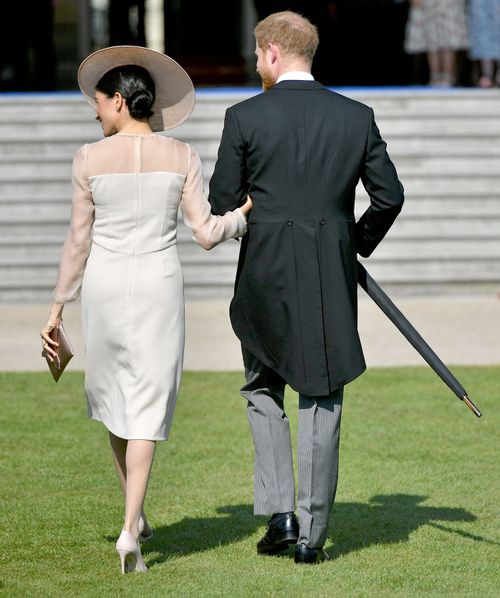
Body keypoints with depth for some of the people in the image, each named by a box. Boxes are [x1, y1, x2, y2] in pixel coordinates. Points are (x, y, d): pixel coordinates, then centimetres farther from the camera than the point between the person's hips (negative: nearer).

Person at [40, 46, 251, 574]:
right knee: (147, 407, 1)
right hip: (159, 287, 0)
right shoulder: (181, 157, -2)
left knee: (113, 394, 20)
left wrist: (57, 310, 5)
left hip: (104, 287, 0)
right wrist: (246, 210, 10)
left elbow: (78, 241, -2)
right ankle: (130, 531, -13)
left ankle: (135, 514, 29)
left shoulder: (90, 159, -5)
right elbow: (206, 233, -4)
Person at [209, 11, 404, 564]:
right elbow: (389, 197, 2)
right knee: (321, 403, 7)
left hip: (266, 275, -1)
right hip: (332, 279, 2)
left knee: (263, 389, 17)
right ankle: (311, 534, 7)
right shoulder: (357, 117, 1)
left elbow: (222, 204, -3)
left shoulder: (245, 118, -6)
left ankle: (279, 512, 5)